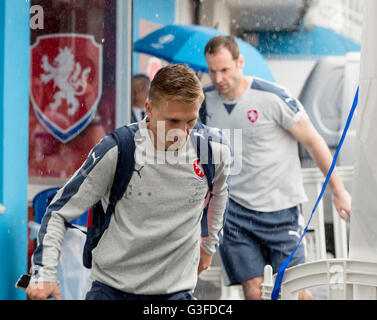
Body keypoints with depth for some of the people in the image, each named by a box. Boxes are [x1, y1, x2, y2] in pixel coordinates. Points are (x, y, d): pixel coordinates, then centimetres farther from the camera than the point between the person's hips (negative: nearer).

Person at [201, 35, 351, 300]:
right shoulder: (207, 100, 2)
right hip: (234, 211, 3)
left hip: (280, 209, -3)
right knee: (253, 290, -4)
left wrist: (339, 191, -2)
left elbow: (313, 141, -4)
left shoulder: (273, 97, -12)